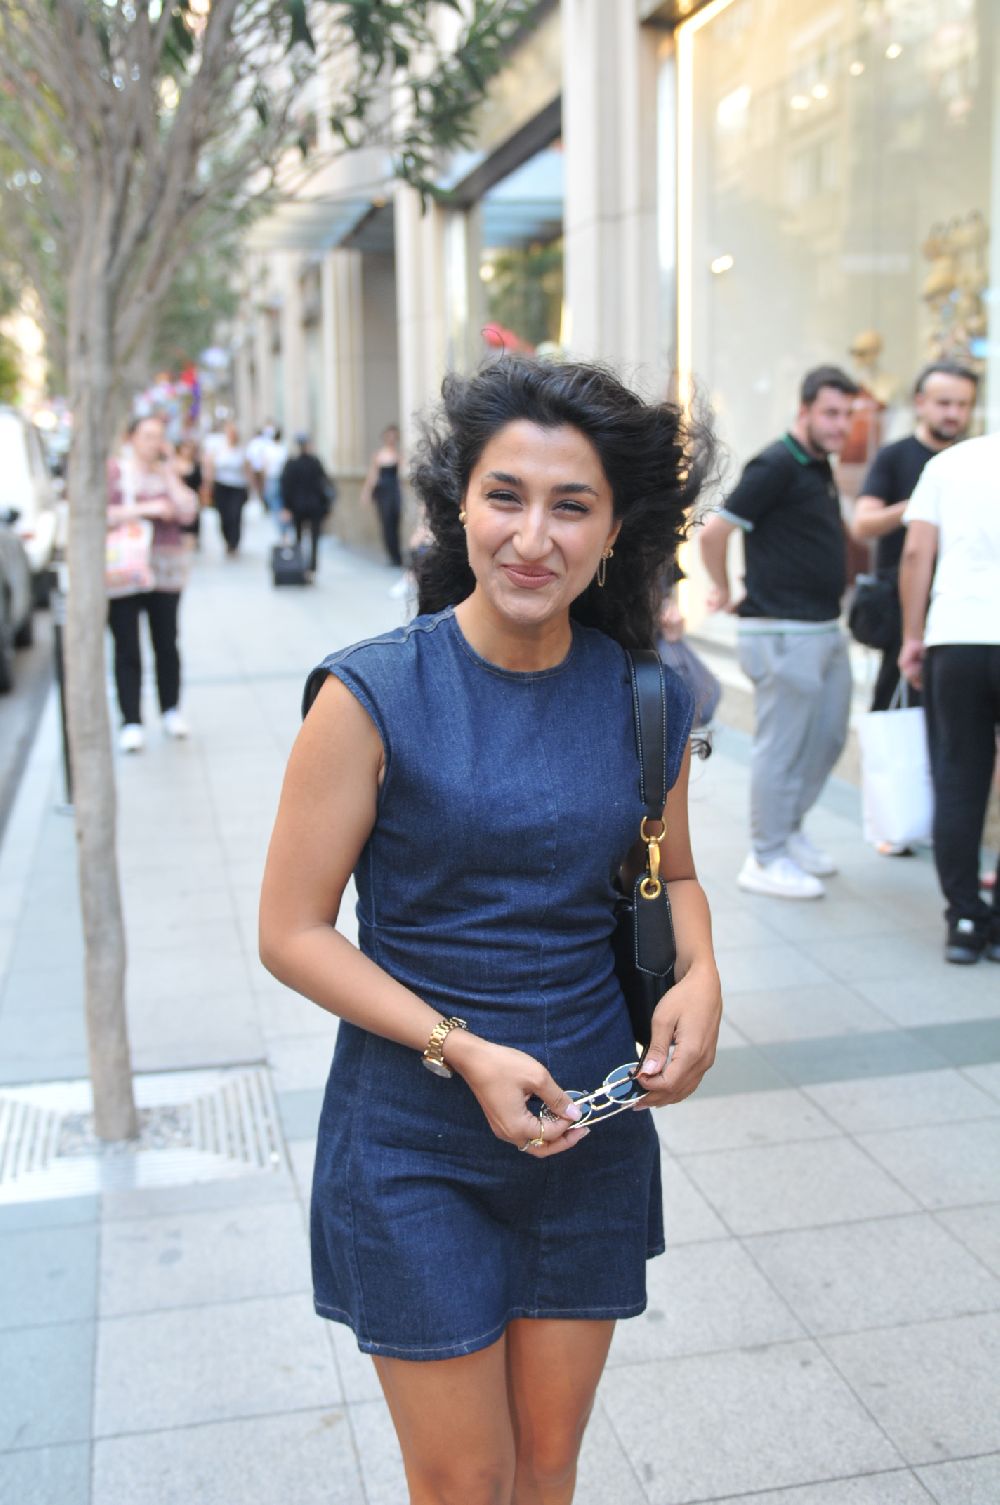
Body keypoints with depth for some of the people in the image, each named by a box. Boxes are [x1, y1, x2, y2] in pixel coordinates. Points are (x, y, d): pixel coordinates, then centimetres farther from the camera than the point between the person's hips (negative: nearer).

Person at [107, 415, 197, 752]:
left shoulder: (168, 473, 11)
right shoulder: (113, 472, 2)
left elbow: (187, 511, -2)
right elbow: (102, 514, -10)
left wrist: (168, 473, -4)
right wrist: (146, 509, -14)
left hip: (166, 570, 3)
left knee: (166, 645, 8)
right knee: (127, 650, -4)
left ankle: (171, 710, 23)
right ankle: (131, 722, -2)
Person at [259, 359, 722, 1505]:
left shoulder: (648, 699, -3)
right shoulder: (374, 694, -15)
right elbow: (291, 932, -11)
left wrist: (700, 978, -7)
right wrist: (463, 1050, -20)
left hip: (593, 1131, 4)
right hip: (413, 1141, -3)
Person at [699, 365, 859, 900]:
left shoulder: (819, 467, 13)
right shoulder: (777, 465, -15)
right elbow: (713, 531, -17)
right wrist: (723, 590, -5)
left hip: (825, 629, 9)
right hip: (784, 634, -9)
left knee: (827, 738, 17)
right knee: (782, 747, -2)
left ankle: (789, 831, 32)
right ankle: (767, 859, 9)